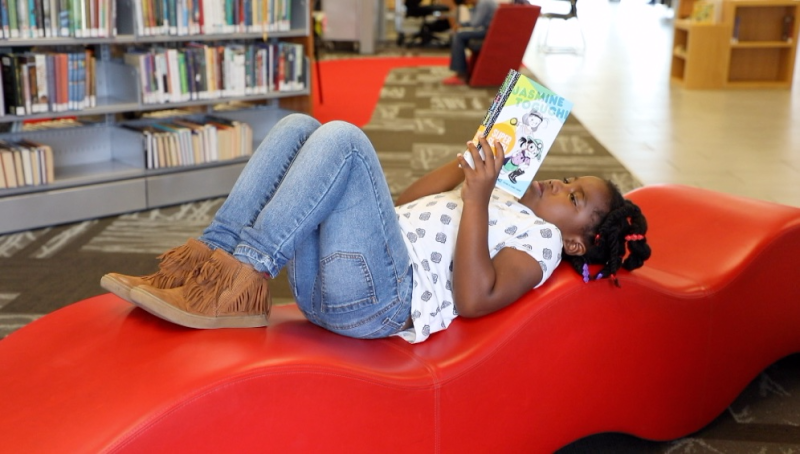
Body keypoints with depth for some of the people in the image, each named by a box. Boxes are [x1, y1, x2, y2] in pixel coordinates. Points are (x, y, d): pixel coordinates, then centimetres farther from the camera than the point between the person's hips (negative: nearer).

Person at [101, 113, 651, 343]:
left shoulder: (542, 238, 5)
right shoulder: (496, 200, 31)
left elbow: (473, 298, -13)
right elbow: (407, 203, 36)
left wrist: (476, 198, -15)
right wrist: (471, 157, 33)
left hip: (376, 296, -8)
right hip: (324, 279, 9)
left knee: (342, 136, -24)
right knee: (297, 124, 1)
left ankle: (242, 281, -28)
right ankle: (208, 258, -13)